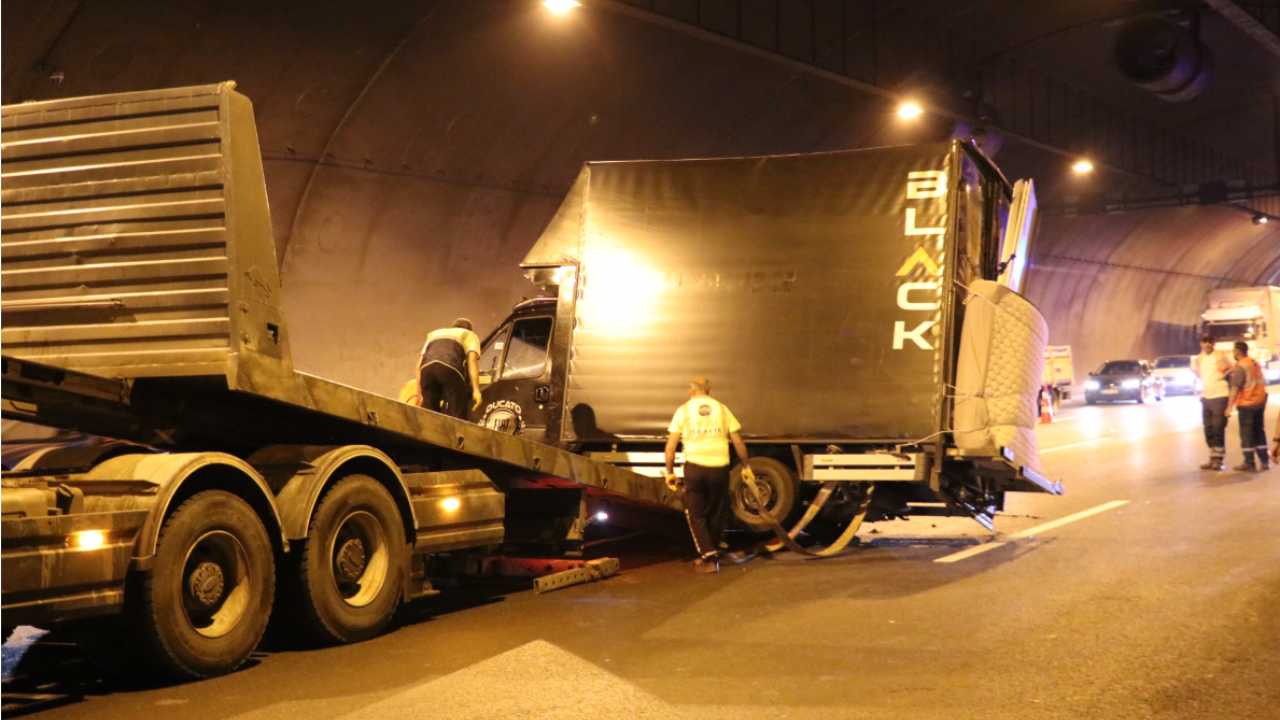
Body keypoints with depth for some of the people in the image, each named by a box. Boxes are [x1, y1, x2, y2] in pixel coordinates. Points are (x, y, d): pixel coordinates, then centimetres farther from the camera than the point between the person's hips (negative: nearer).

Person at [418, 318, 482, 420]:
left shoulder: (434, 334, 41)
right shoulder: (470, 335, 29)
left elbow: (419, 366, 29)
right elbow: (472, 359, 8)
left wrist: (420, 392, 28)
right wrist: (476, 390, -2)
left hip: (427, 367, 4)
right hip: (450, 369, -4)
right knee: (456, 418, -6)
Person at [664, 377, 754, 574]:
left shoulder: (684, 410, 6)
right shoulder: (721, 408, 11)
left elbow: (671, 445, 2)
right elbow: (738, 442, 11)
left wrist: (670, 472, 10)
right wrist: (746, 466, 22)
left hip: (695, 468, -2)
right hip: (719, 468, 2)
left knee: (695, 514, 9)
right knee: (716, 514, 17)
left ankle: (708, 557, -3)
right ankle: (711, 556, 27)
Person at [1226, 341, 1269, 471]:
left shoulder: (1240, 367, -16)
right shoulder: (1256, 363, 11)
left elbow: (1235, 388, -22)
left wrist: (1230, 406, -22)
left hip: (1246, 404, -8)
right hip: (1260, 402, 8)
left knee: (1246, 434, 0)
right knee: (1259, 431, 14)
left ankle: (1249, 463, 2)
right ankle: (1263, 462, 14)